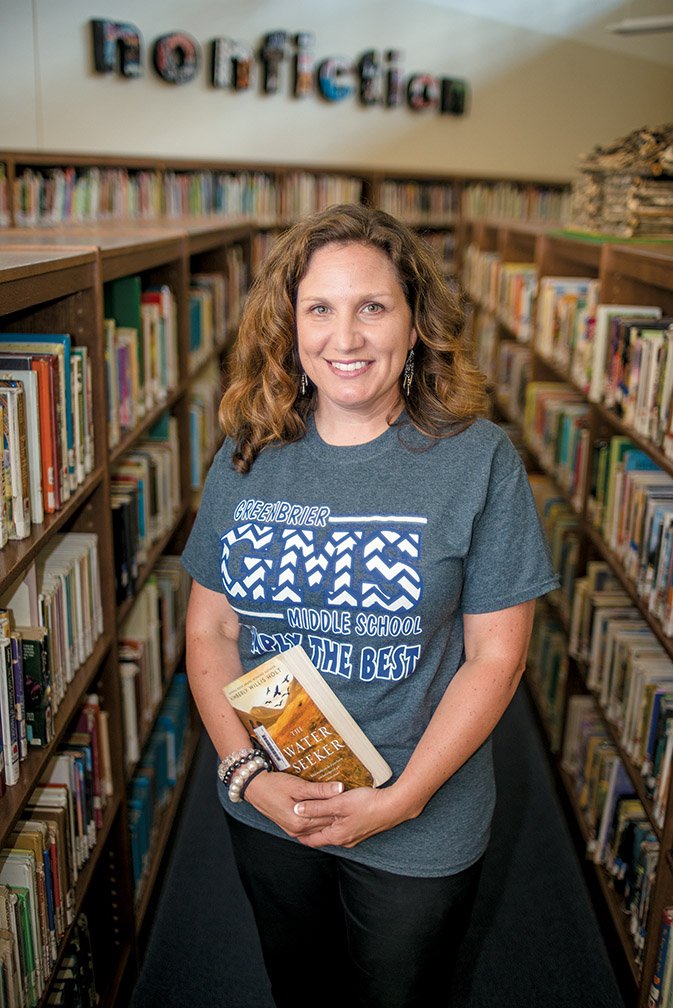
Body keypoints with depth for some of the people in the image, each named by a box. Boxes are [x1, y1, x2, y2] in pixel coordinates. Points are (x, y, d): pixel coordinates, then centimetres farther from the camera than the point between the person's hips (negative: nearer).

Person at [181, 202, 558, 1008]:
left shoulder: (479, 460, -14)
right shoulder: (247, 457, -5)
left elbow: (495, 655, -13)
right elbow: (210, 629, -1)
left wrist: (399, 800, -17)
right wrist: (248, 772, -13)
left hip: (421, 834, -2)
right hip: (265, 815, 3)